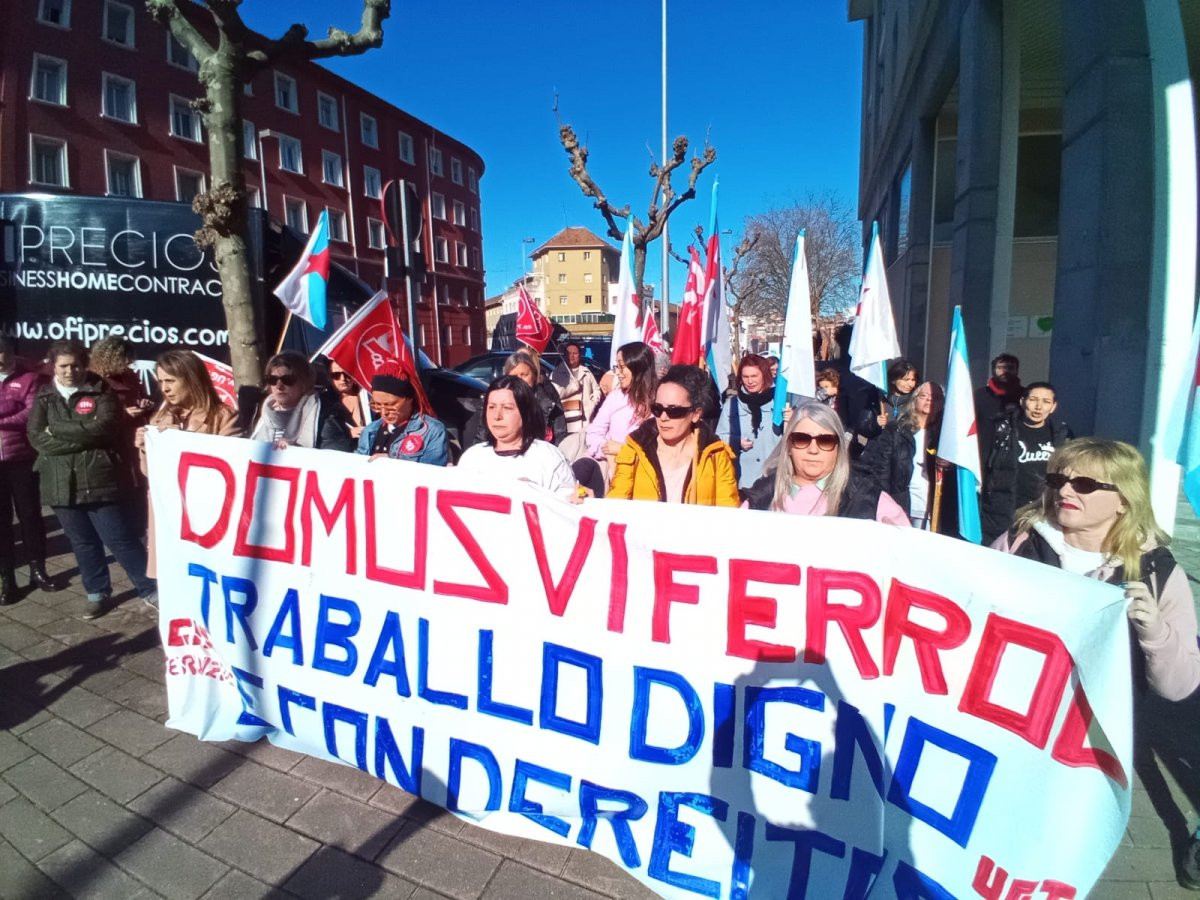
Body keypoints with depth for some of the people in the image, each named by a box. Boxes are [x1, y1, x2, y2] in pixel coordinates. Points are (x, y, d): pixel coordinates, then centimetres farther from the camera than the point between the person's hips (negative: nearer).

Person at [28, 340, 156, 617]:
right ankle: (97, 592, 29)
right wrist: (85, 436, -13)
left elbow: (106, 426, -16)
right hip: (61, 483, 4)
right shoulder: (43, 397, 8)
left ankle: (151, 589, 11)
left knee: (120, 539, 0)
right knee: (82, 542, 14)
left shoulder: (101, 391, -1)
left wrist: (57, 430, -11)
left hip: (100, 478, -4)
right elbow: (36, 438, -4)